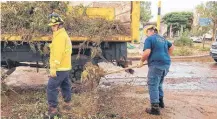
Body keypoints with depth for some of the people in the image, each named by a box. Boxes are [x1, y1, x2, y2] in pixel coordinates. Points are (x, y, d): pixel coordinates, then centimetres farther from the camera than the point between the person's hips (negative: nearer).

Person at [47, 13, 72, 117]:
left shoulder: (59, 36, -17)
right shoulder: (64, 34, 15)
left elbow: (58, 53, -24)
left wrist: (53, 69, -24)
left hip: (60, 68, -10)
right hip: (65, 67, 10)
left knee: (51, 87, -5)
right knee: (65, 86, 20)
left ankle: (53, 109, 0)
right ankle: (67, 104, 34)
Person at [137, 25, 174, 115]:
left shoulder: (149, 39, -5)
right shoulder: (163, 39, 20)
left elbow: (147, 52, -17)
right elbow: (172, 47, 32)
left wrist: (141, 62, -4)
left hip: (156, 64, -8)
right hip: (166, 64, 8)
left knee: (153, 85, -4)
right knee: (159, 83, 24)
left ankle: (155, 108, -6)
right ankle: (160, 101, 34)